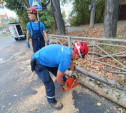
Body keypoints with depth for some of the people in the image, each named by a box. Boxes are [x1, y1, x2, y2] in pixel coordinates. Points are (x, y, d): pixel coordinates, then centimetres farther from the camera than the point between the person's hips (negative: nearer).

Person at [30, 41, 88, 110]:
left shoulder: (69, 50, -5)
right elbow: (58, 78, -19)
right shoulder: (66, 59, -33)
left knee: (59, 72, 20)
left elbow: (71, 62, 17)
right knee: (49, 84, -6)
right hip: (39, 63, -9)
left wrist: (74, 72, 34)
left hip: (46, 58, 9)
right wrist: (63, 85, 4)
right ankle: (52, 101, 25)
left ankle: (66, 82, 50)